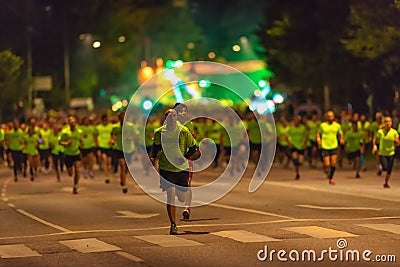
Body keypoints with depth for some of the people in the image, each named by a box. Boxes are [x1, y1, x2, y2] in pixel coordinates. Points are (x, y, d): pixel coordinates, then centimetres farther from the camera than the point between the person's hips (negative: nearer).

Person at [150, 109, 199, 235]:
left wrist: (185, 158, -15)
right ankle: (173, 225, -6)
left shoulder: (184, 131, -7)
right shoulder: (159, 132, -3)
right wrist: (152, 157, -3)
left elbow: (193, 148, 1)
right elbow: (156, 146, 15)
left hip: (182, 169, 1)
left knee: (182, 198, 10)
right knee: (170, 196, -13)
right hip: (166, 169, -1)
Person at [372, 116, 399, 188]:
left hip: (391, 153, 1)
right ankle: (381, 167, 24)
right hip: (382, 153, -1)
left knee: (389, 171, 2)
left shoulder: (394, 132, -5)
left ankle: (386, 183, 25)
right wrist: (374, 146, -11)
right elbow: (375, 139, 6)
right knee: (385, 168, -14)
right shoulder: (380, 131, -8)